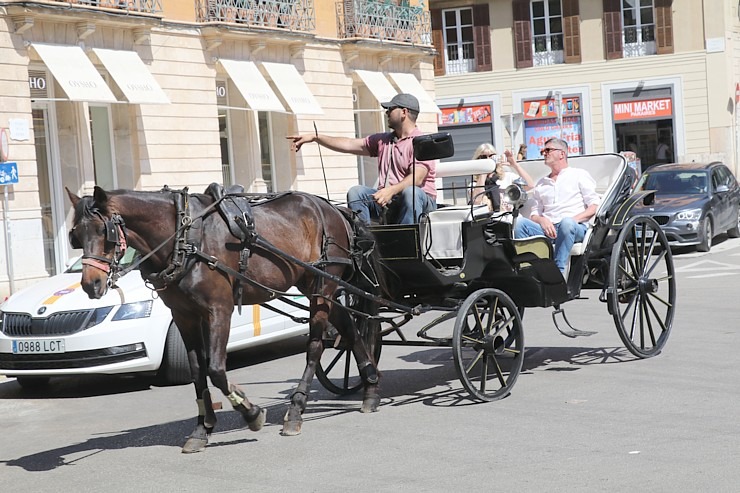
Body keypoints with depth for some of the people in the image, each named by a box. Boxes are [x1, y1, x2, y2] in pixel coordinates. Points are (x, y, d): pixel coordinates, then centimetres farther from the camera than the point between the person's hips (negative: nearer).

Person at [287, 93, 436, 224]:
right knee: (356, 192, -13)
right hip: (387, 201, 7)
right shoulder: (383, 140, 19)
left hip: (421, 200, -6)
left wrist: (391, 190, -38)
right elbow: (350, 144, 19)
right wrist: (315, 137, 14)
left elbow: (417, 178, -22)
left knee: (411, 192, -38)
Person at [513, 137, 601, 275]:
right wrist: (542, 220, -4)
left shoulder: (579, 175, 16)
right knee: (519, 222, -25)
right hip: (547, 228, 4)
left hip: (576, 228, -3)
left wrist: (574, 219, -11)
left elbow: (595, 206, 6)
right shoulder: (541, 183, 29)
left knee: (567, 222, -40)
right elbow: (534, 214, 22)